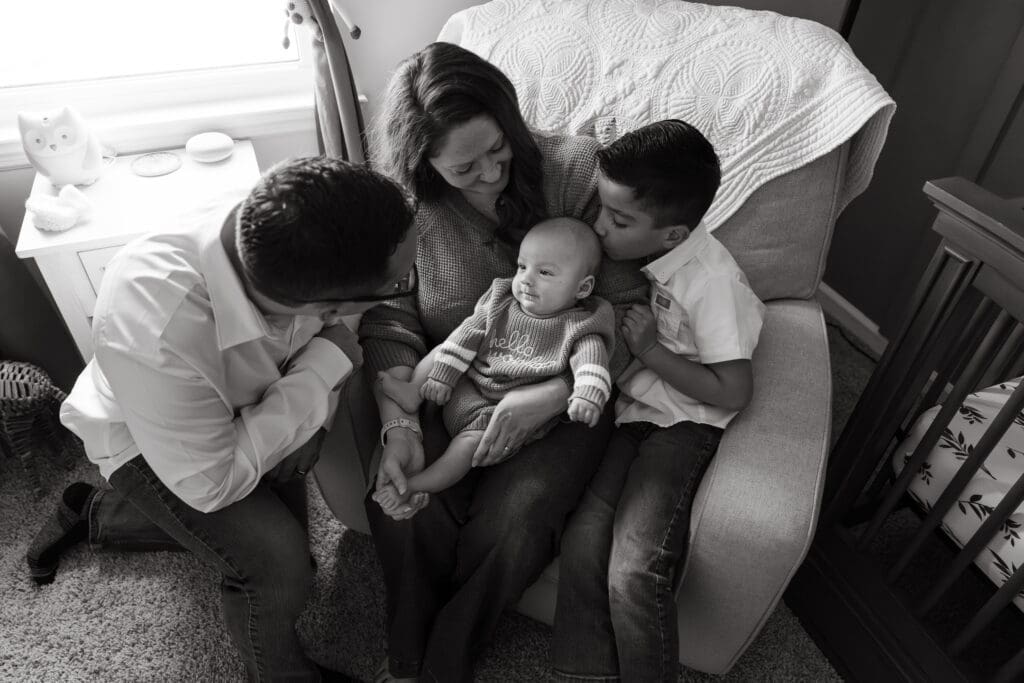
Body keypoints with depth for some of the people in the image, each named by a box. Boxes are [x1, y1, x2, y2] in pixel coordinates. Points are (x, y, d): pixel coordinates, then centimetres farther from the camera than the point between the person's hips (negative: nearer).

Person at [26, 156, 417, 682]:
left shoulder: (298, 245, -33)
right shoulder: (155, 339, -46)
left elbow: (340, 333, -11)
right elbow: (213, 485, -31)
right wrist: (324, 367, -34)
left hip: (251, 407, 6)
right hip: (146, 441, -5)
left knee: (283, 533, 21)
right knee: (278, 563, -22)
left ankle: (93, 515, 38)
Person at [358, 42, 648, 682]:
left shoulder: (577, 170, -12)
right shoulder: (406, 203, -4)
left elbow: (632, 312, -14)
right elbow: (390, 321, -6)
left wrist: (551, 396, -24)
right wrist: (399, 426, -22)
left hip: (567, 392, -1)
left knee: (511, 519, -24)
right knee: (404, 506, -23)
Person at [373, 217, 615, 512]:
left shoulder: (578, 329, -13)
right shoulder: (500, 303, 1)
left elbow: (591, 361, -28)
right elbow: (467, 336, 1)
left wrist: (588, 395, -49)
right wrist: (441, 375, -4)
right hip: (467, 386, 6)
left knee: (471, 442, -25)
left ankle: (413, 485, -17)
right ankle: (411, 395, -2)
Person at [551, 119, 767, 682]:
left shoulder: (710, 281, -19)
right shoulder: (629, 247, -2)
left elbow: (732, 391, -14)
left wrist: (649, 349, -15)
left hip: (682, 422, -5)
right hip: (624, 408, 5)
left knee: (632, 575, -19)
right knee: (583, 541, -16)